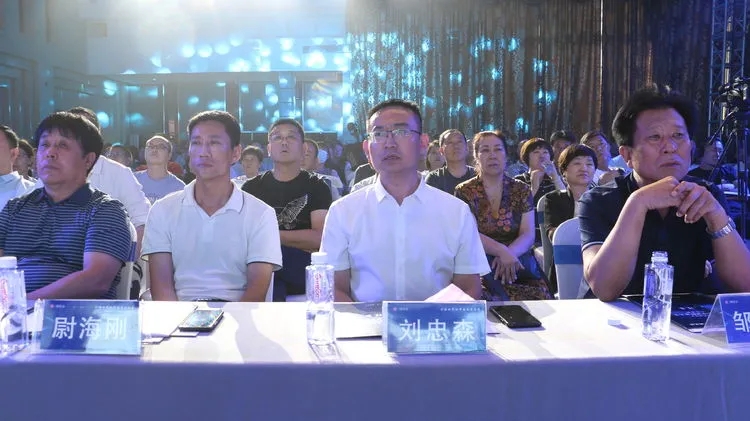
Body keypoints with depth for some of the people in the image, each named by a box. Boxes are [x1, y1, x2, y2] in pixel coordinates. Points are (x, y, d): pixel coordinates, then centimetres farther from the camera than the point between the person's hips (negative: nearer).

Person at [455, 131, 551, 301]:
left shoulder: (522, 190, 11)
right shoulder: (464, 192, 5)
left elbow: (528, 235, 3)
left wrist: (508, 254, -19)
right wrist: (502, 251, -24)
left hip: (518, 264, 3)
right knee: (490, 302, -35)